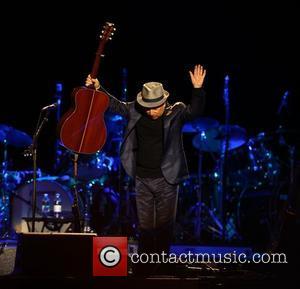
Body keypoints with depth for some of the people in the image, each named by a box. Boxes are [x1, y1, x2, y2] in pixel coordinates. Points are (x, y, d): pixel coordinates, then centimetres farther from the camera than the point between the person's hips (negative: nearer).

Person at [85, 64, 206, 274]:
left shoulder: (176, 112, -7)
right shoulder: (135, 111, 1)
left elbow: (195, 110, -21)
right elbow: (115, 105, 13)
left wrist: (198, 88, -36)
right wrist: (98, 88, 5)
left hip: (166, 179, -3)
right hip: (142, 179, 3)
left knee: (164, 225, 4)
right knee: (145, 225, 10)